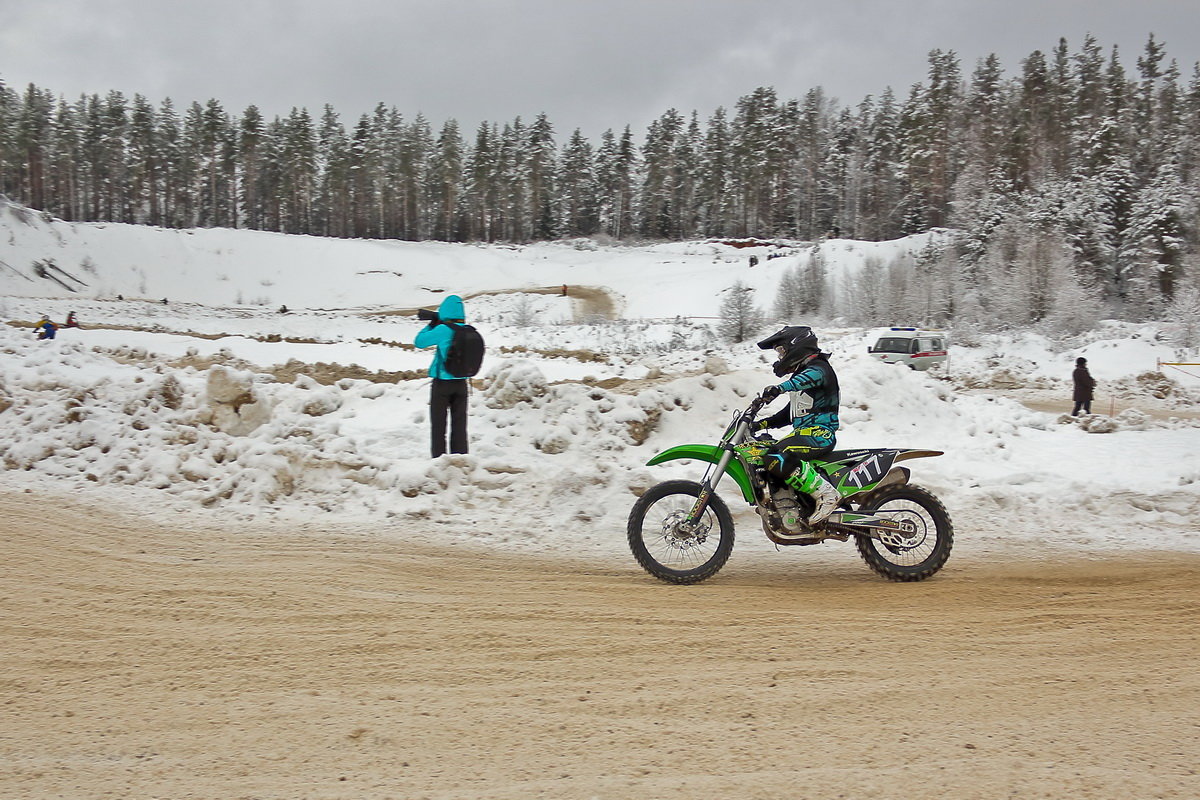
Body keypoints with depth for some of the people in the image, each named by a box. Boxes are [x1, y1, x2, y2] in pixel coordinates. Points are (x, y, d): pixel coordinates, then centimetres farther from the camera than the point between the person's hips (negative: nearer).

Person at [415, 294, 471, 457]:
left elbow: (419, 341, -8)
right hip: (461, 383, 4)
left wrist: (432, 325, 6)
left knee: (438, 424, 6)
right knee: (459, 425, 10)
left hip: (442, 382, -4)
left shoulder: (443, 329, -16)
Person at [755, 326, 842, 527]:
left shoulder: (818, 368, -7)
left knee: (777, 459, -31)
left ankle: (826, 495, -30)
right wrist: (764, 423, 18)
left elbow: (810, 378, -35)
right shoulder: (800, 373, 25)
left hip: (820, 433, -11)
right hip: (803, 432, 11)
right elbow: (791, 413, 31)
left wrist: (780, 388, -53)